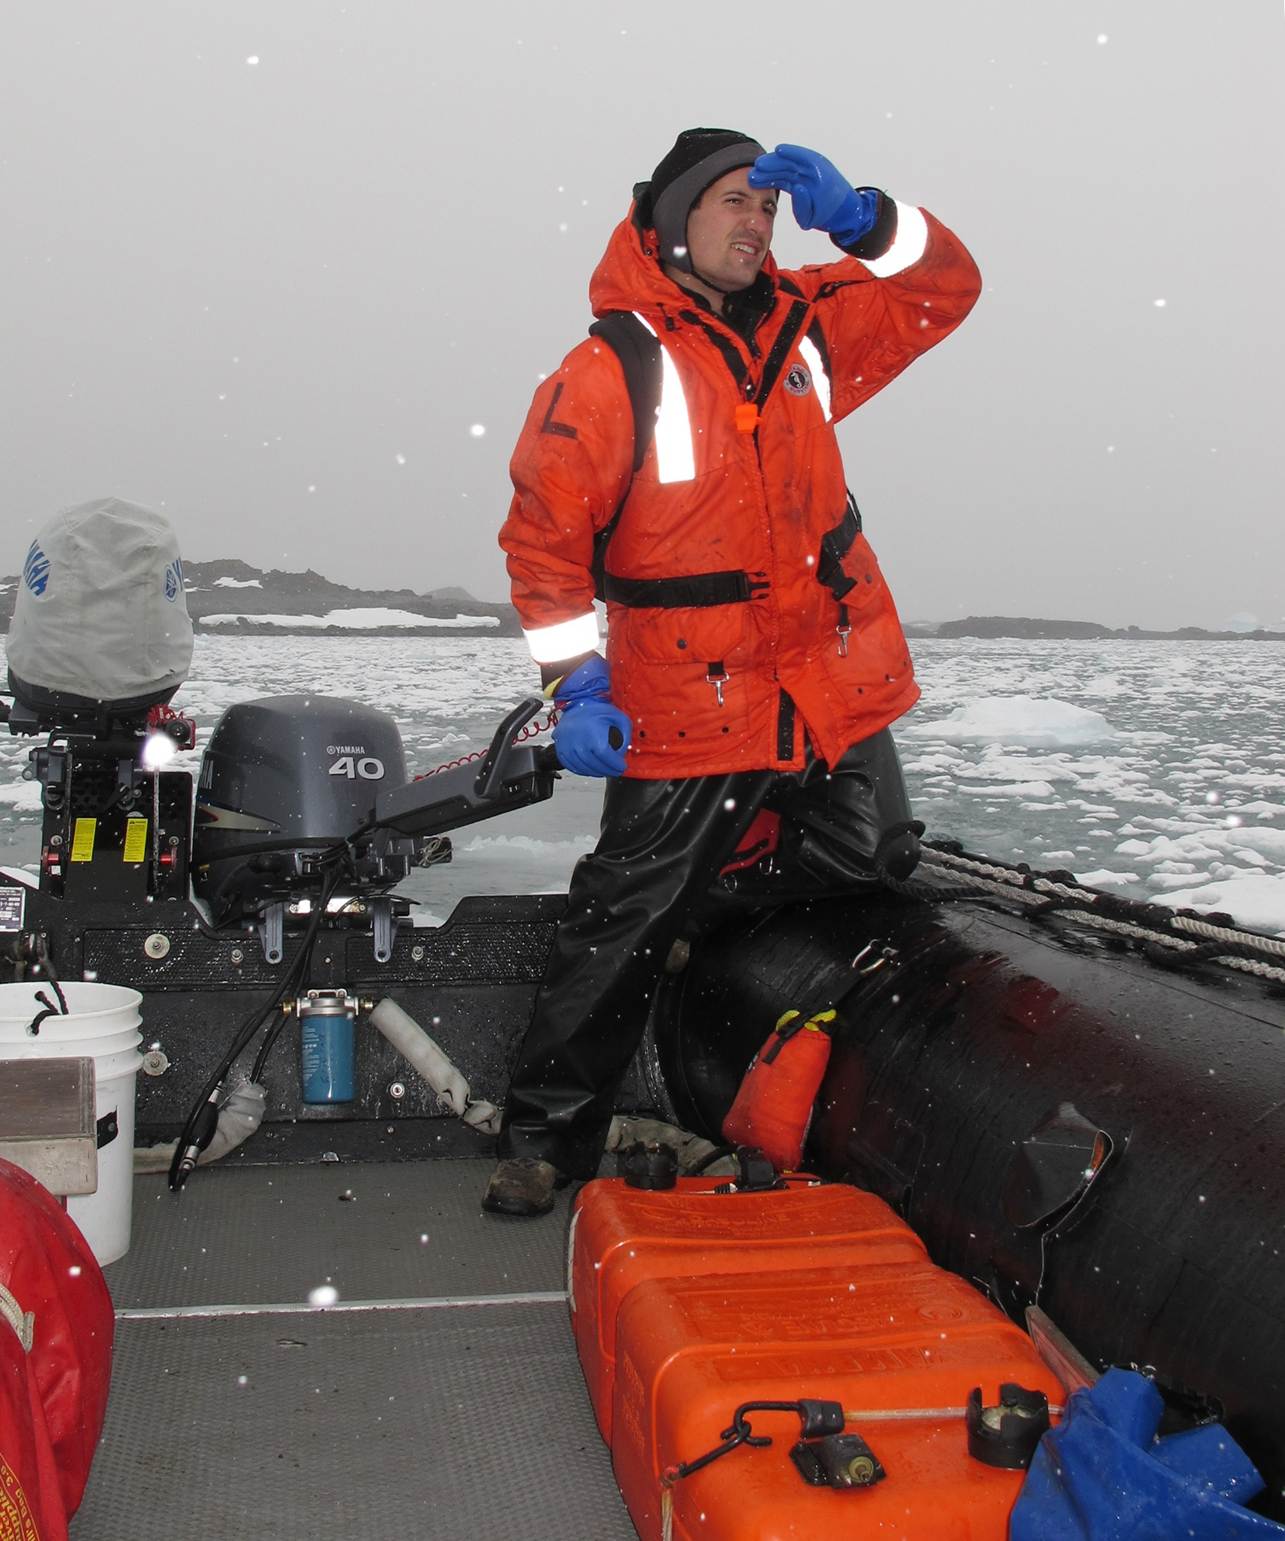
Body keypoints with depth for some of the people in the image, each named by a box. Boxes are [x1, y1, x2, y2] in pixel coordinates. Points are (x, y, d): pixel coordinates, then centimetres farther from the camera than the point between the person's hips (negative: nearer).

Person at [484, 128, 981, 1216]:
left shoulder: (807, 328, 9)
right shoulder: (607, 371, -8)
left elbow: (944, 288, 14)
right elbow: (544, 533, -8)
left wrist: (857, 217, -4)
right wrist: (574, 683, -15)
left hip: (842, 697, 5)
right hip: (688, 716, -5)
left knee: (878, 891, 12)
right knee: (622, 929, 1)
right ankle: (549, 1135, 15)